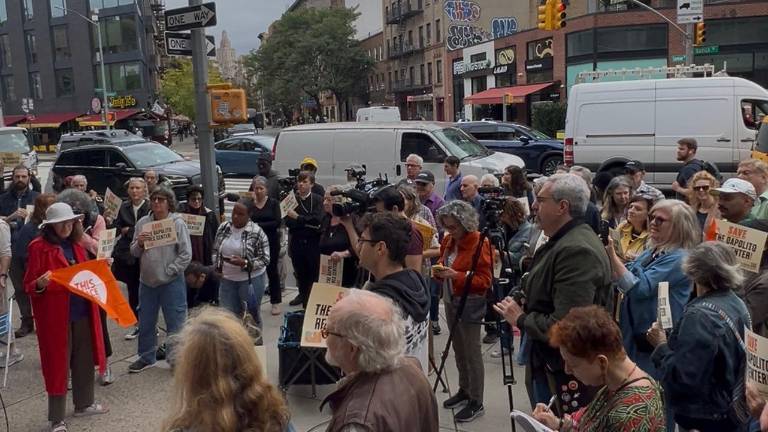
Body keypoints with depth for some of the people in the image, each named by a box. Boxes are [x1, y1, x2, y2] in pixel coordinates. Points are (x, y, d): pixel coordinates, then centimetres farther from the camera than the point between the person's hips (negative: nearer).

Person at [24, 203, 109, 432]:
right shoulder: (39, 247, -10)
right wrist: (40, 284, -30)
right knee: (58, 363, 2)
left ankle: (84, 404, 33)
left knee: (84, 359, 15)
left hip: (82, 312, 6)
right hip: (55, 315, -6)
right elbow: (28, 286, -10)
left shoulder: (75, 245, 10)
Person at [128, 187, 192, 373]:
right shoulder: (142, 223, 4)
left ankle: (176, 359, 16)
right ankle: (146, 357, 33)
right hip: (147, 281, 5)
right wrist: (139, 243, -10)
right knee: (146, 322, 16)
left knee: (175, 323, 2)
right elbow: (134, 253, 10)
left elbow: (186, 255, -10)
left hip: (171, 282, -4)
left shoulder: (178, 223, -8)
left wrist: (169, 271, -13)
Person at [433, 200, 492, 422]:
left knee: (472, 352, -2)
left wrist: (457, 275, -27)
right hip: (451, 300, 8)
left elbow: (484, 281, -17)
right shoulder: (448, 240, 6)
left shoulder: (479, 243, -17)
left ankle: (476, 402, 9)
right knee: (458, 349, 17)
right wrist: (439, 270, -5)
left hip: (470, 304, -8)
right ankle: (464, 390, 32)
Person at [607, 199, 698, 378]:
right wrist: (608, 255, -3)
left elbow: (639, 288, -24)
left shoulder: (679, 258, -16)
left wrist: (612, 255, -25)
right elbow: (623, 279, 13)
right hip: (634, 334, 8)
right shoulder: (651, 253, 10)